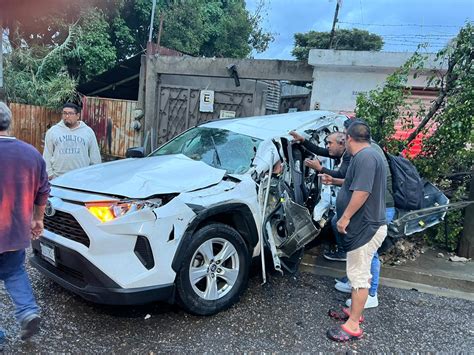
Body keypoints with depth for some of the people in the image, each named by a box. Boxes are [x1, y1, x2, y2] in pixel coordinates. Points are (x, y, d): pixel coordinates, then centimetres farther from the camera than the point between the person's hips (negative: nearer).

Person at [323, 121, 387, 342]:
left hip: (365, 227, -11)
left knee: (359, 275, -3)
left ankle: (353, 326, 6)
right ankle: (354, 311, 33)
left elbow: (362, 191, -28)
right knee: (359, 273, 19)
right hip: (365, 225, 11)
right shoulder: (366, 155, 15)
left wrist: (345, 217, -21)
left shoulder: (365, 156, -20)